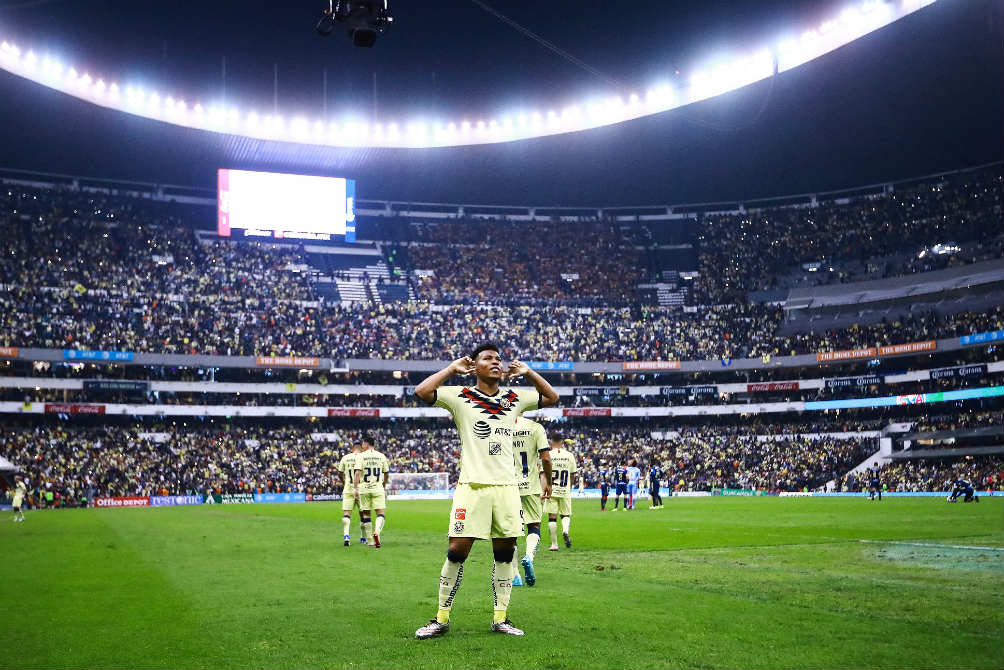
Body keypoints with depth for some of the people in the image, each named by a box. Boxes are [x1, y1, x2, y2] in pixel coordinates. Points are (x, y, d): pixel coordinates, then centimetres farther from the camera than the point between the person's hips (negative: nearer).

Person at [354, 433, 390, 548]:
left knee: (366, 514, 9)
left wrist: (356, 488, -11)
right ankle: (377, 532, -27)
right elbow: (387, 474, 11)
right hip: (377, 487, 0)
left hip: (364, 488, 0)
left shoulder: (361, 456, -2)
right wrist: (383, 485, 27)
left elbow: (357, 473, -12)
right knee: (380, 513, -1)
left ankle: (370, 540, 13)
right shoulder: (381, 456, 6)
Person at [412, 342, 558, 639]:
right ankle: (442, 619, 7)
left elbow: (551, 397, 24)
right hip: (472, 486, -4)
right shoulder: (460, 396, 1)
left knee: (505, 552, 6)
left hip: (506, 487, 4)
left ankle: (500, 618, 18)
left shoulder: (514, 397, 14)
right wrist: (452, 368, -2)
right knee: (457, 551, -6)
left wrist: (528, 373, 14)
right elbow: (422, 391, -12)